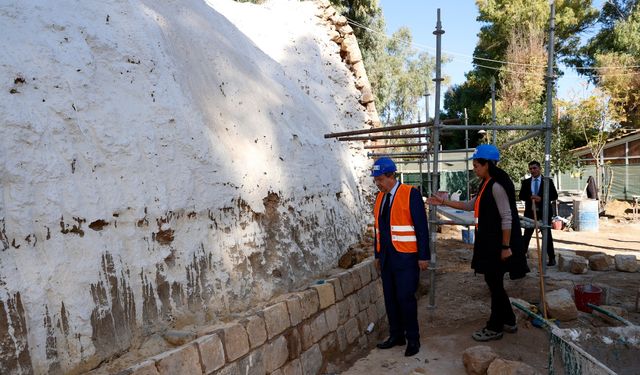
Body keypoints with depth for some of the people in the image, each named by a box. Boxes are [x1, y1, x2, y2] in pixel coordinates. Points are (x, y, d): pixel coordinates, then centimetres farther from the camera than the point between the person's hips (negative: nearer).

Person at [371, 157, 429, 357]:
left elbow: (421, 227, -12)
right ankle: (396, 335, 26)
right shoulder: (380, 197, 10)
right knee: (390, 298, 12)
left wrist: (424, 256, -13)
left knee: (405, 297, -4)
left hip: (406, 257, -6)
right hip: (387, 257, 7)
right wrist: (377, 255, 16)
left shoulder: (411, 193, -10)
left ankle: (413, 339, 13)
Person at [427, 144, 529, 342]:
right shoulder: (486, 185, 12)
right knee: (494, 282, 16)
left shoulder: (497, 186, -18)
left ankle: (495, 328, 16)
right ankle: (508, 321, 31)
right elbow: (470, 205, 20)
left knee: (494, 283, 2)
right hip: (489, 242, 9)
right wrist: (444, 202, 16)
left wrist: (506, 246, -19)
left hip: (499, 243, -9)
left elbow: (507, 218, -20)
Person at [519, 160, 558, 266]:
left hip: (544, 212, -2)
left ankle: (552, 258, 17)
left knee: (547, 235, 8)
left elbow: (554, 196, -4)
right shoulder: (526, 182, 6)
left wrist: (541, 198, -18)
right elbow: (521, 196, 3)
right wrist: (530, 197, -17)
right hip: (530, 212, 2)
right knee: (526, 235, 5)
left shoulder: (548, 181, 0)